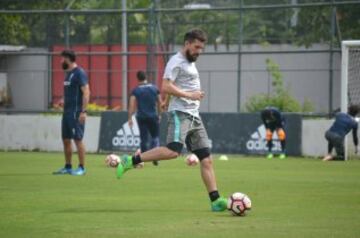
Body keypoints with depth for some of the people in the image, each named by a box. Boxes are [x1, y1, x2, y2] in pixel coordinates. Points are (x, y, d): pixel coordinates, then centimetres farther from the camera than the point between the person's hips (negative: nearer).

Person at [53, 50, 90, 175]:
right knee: (66, 139, 11)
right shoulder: (68, 73, 16)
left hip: (76, 112, -9)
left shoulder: (79, 73, -12)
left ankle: (82, 168, -3)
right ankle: (68, 167, 18)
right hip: (67, 112, 9)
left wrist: (83, 111, -23)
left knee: (78, 139, -7)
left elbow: (86, 92, -17)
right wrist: (64, 101, 10)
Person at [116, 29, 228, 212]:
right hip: (180, 114, -9)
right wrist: (189, 95, -18)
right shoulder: (176, 62, -7)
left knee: (206, 159, 2)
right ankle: (131, 161, -19)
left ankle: (215, 201, 0)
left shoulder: (190, 63, 22)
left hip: (194, 116, 9)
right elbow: (166, 87, -18)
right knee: (173, 151, -28)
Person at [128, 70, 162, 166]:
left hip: (141, 117, 0)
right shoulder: (154, 88, 4)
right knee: (155, 136, 10)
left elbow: (132, 105, -10)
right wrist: (159, 114, 20)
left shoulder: (136, 90, -2)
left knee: (143, 138, 7)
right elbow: (160, 103, 8)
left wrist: (130, 118, -8)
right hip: (153, 116, 1)